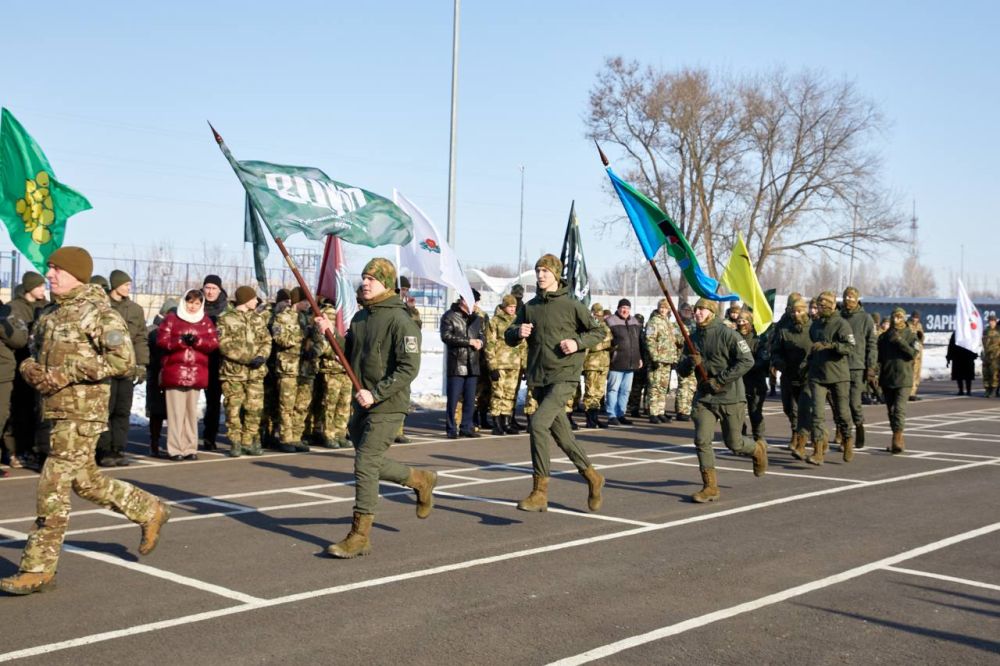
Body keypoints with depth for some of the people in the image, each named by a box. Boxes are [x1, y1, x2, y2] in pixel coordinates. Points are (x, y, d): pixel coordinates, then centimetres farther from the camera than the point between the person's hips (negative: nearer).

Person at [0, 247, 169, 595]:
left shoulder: (98, 312, -11)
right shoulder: (52, 313, 15)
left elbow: (123, 360, -20)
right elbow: (38, 355, 25)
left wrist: (67, 374, -22)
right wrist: (30, 368, 0)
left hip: (82, 412, -9)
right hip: (56, 410, 9)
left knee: (53, 488, -7)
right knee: (85, 481, 18)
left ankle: (38, 569, 1)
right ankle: (149, 511, 34)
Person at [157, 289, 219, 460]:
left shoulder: (206, 321, 14)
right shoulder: (171, 318, 5)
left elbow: (214, 343, 3)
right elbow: (162, 341, -5)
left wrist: (197, 341, -14)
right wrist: (182, 341, -18)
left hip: (196, 373, 3)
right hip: (174, 372, -3)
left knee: (192, 411, 7)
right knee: (176, 411, -7)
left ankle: (190, 448, 11)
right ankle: (175, 449, -5)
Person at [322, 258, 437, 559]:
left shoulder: (400, 320, -15)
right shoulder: (360, 317, 12)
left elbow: (409, 368, -20)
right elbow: (349, 357, 16)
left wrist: (376, 393, -23)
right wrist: (331, 334, -1)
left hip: (387, 406, -9)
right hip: (363, 403, 9)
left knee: (366, 465, -9)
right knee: (371, 463, 16)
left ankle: (360, 536, -1)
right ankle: (421, 480, 39)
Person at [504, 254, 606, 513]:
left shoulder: (571, 305, -3)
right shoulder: (530, 307, 10)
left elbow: (598, 332, 5)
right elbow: (509, 337, 14)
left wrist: (578, 342, -13)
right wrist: (517, 332, -9)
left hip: (564, 377, -6)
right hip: (538, 379, 6)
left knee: (538, 423, -22)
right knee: (561, 435, 12)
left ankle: (540, 492, -16)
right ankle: (592, 478, 32)